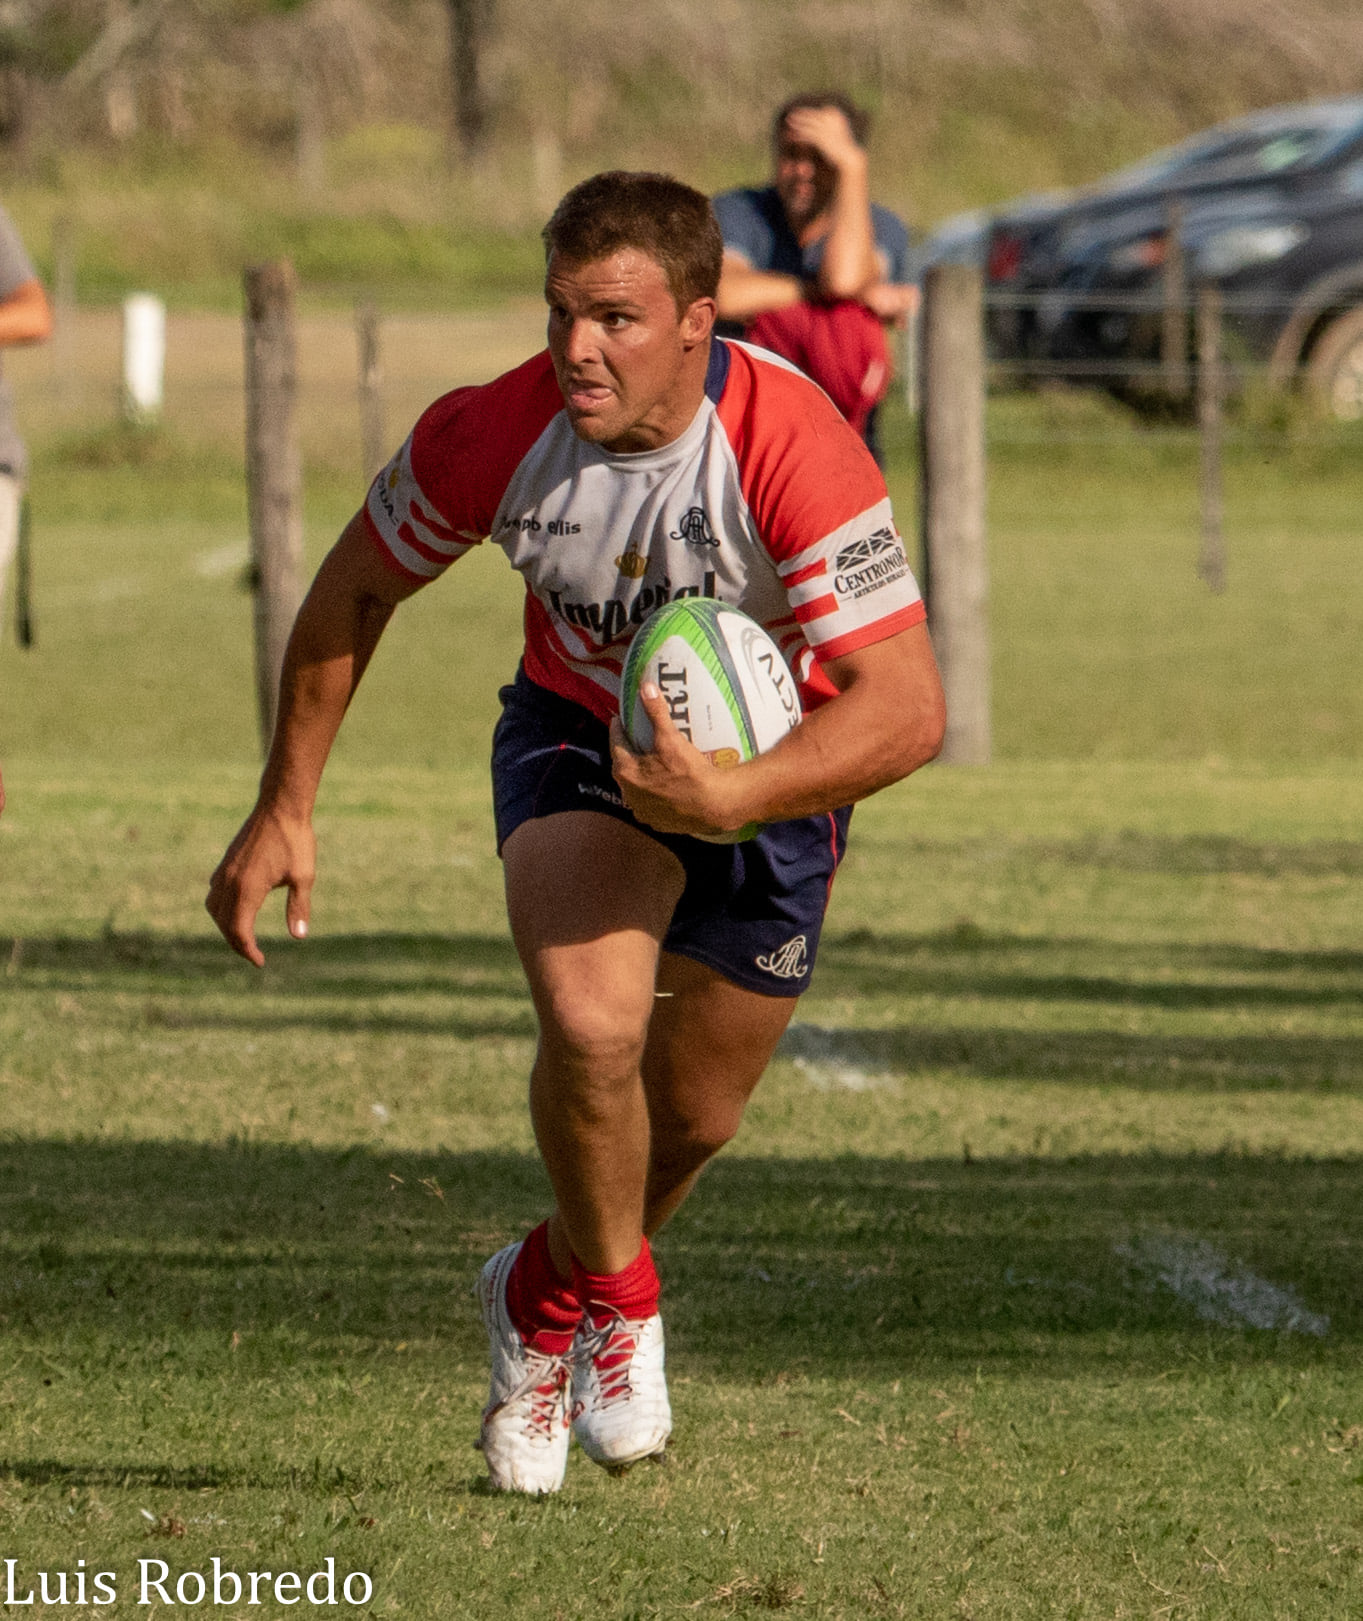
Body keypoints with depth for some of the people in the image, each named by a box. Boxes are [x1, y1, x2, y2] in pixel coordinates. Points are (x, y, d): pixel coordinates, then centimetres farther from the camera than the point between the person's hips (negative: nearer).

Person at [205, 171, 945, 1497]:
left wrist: (730, 797, -48)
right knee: (593, 1026, -26)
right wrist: (285, 811, -2)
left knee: (692, 1116, 11)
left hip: (770, 771, 0)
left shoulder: (794, 454, -35)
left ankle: (547, 1297, 43)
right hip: (575, 737, 0)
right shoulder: (493, 434, -26)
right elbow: (355, 591, -5)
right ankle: (618, 1304, 1)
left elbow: (908, 708, -37)